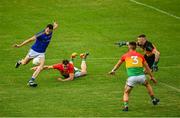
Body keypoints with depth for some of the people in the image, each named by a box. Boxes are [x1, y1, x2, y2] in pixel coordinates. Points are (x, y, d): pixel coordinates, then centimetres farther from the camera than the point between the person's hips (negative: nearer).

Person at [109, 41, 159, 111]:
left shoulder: (125, 56, 10)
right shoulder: (140, 56, 14)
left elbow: (118, 64, 28)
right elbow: (147, 67, 20)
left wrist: (113, 70, 45)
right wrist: (152, 77, 30)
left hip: (131, 77, -2)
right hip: (141, 76, 2)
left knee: (126, 93, 13)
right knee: (147, 85, 32)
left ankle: (125, 106, -7)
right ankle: (154, 100, 38)